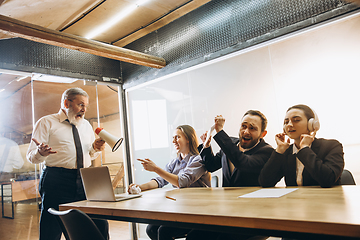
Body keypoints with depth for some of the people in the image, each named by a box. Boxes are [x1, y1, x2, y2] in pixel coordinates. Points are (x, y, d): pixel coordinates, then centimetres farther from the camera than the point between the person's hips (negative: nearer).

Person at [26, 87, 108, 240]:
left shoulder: (86, 125, 21)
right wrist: (41, 152, -23)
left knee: (101, 226, 0)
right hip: (57, 182, -4)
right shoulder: (47, 123, 5)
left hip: (85, 182, 5)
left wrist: (96, 148, 4)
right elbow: (31, 157, 0)